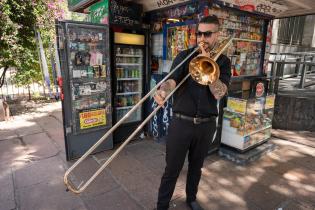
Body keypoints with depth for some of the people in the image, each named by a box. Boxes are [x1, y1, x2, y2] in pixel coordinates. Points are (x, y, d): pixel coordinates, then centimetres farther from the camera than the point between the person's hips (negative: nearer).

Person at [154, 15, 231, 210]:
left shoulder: (223, 61, 3)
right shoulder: (184, 56, -1)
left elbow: (219, 93, -12)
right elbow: (172, 80, -18)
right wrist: (162, 91, -41)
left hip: (206, 125, 2)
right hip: (181, 122, -2)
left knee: (196, 166, 20)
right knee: (172, 170, 6)